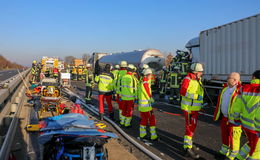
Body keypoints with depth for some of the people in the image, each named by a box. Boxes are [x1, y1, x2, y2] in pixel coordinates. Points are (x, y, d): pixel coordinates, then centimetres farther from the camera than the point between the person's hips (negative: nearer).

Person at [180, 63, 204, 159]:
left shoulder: (198, 80, 13)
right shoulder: (187, 79, -16)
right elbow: (183, 92, -25)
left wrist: (201, 103, 20)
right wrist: (196, 96, -29)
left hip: (195, 108, 10)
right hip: (189, 108, -9)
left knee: (192, 127, 17)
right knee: (190, 127, -7)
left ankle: (187, 144, 30)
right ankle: (188, 148, -1)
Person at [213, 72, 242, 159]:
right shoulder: (225, 88, 7)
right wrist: (218, 115, 18)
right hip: (224, 117, 8)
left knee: (233, 138, 5)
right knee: (224, 135, 21)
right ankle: (224, 152, 39)